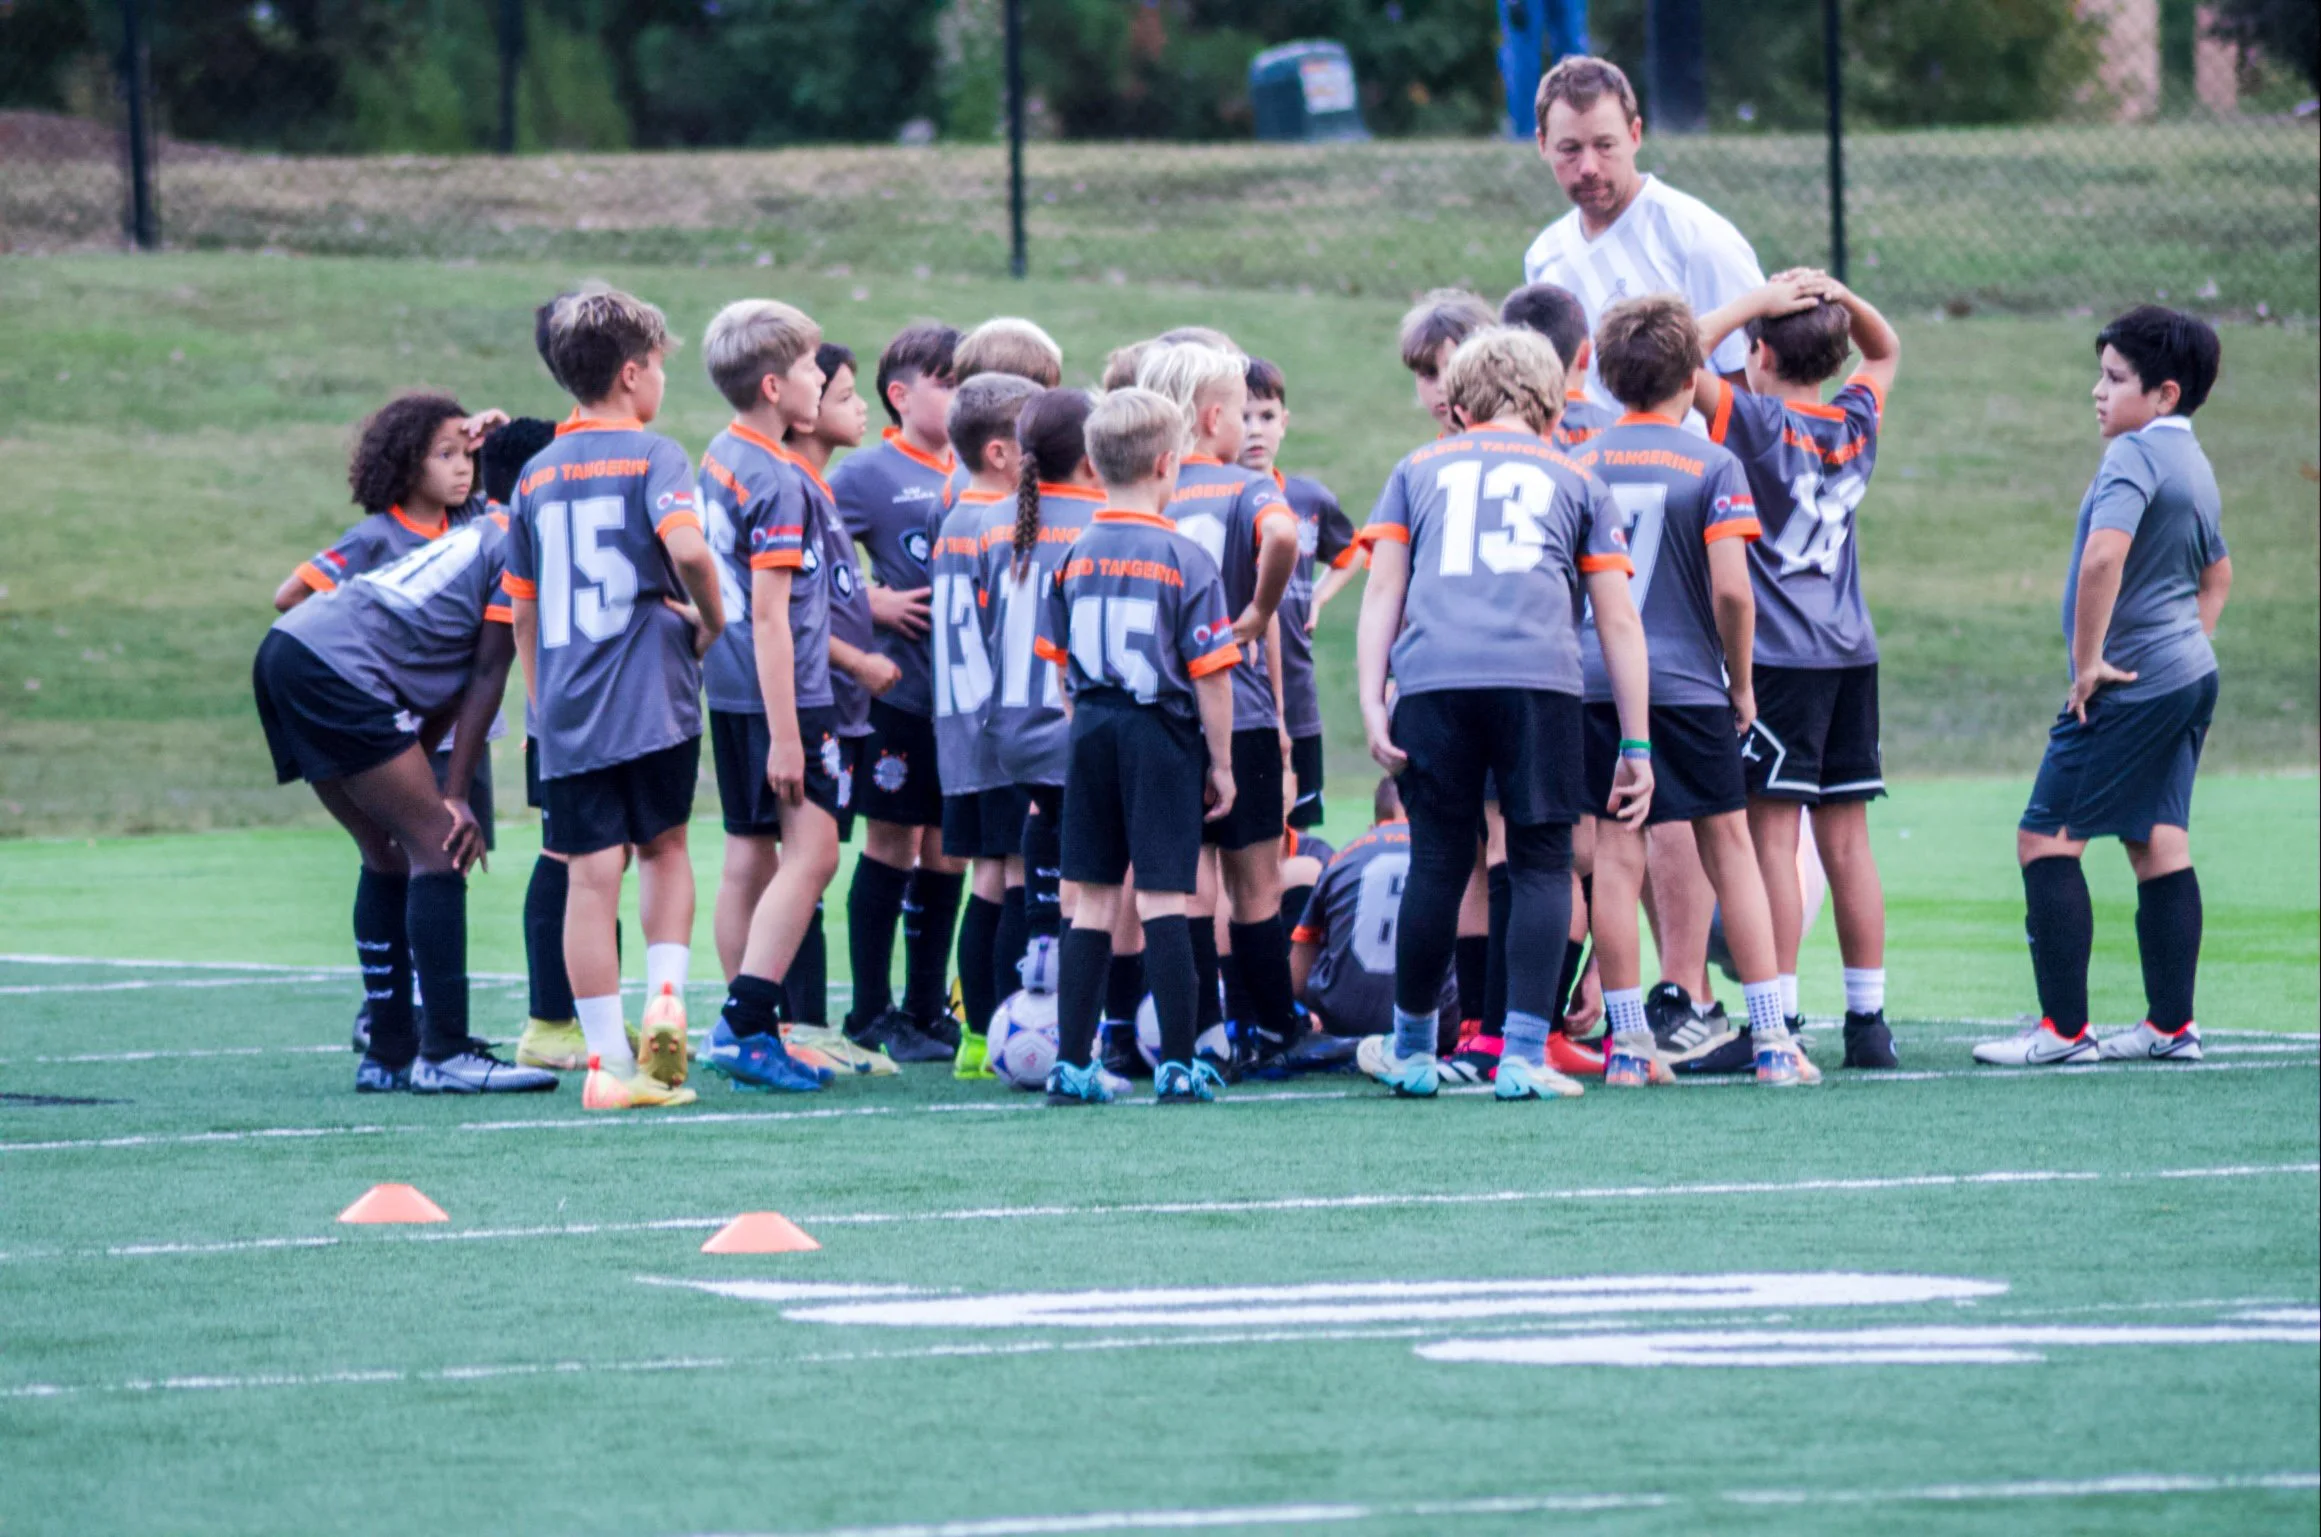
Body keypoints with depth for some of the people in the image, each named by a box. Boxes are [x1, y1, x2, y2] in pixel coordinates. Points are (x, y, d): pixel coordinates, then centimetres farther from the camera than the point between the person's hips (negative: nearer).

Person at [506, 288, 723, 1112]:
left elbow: (522, 611, 16)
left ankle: (608, 1059, 0)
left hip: (567, 706, 3)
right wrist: (711, 622, -4)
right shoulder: (652, 455, -4)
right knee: (664, 846, 18)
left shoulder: (537, 475, 12)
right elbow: (687, 548, -23)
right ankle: (665, 998, 0)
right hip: (654, 699, -3)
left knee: (592, 875, 2)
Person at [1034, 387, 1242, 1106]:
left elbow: (1060, 663, 10)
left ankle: (1072, 1062, 8)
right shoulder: (1186, 560, -10)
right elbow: (1210, 672, -10)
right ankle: (1178, 1065, -2)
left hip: (1091, 733, 4)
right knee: (1163, 898, -3)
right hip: (1162, 734, -4)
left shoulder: (1074, 557, 4)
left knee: (1093, 902, 10)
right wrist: (1220, 763, -2)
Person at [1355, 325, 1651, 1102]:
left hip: (1433, 680, 1)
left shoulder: (1418, 470, 24)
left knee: (1438, 863, 8)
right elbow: (1618, 620, 17)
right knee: (1541, 865, 3)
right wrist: (1636, 747, 17)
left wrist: (1372, 704, 7)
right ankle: (1523, 1055, -5)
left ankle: (1412, 1051, 19)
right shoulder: (1576, 481, 22)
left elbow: (1383, 591, 13)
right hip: (1540, 678, -1)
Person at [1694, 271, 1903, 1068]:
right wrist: (1840, 298, 10)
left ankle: (1779, 1021, -9)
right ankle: (1868, 1017, 10)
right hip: (1853, 651, 6)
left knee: (1772, 834, -5)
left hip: (1778, 653, -6)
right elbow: (1886, 349, 27)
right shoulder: (1857, 425, 8)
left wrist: (1753, 302, -6)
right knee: (1846, 839, 9)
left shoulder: (1758, 422, -8)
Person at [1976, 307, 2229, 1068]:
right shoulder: (2192, 463, 15)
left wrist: (2088, 660, -22)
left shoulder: (2135, 453, -15)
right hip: (2189, 675, 10)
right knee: (2159, 843, 11)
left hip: (2129, 686, -10)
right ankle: (2172, 1025, 10)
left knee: (2046, 838, -6)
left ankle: (2064, 1029, -8)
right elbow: (2217, 575, 30)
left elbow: (2103, 556, -30)